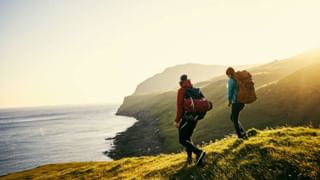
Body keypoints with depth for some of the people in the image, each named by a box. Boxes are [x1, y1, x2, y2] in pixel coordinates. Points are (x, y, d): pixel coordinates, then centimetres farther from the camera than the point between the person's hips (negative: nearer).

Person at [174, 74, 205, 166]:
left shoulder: (181, 90, -11)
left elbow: (179, 106, -17)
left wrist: (177, 120, -13)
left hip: (186, 118, -7)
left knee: (182, 140, 0)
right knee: (188, 137, 22)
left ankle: (199, 152, -17)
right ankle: (189, 158, 21)